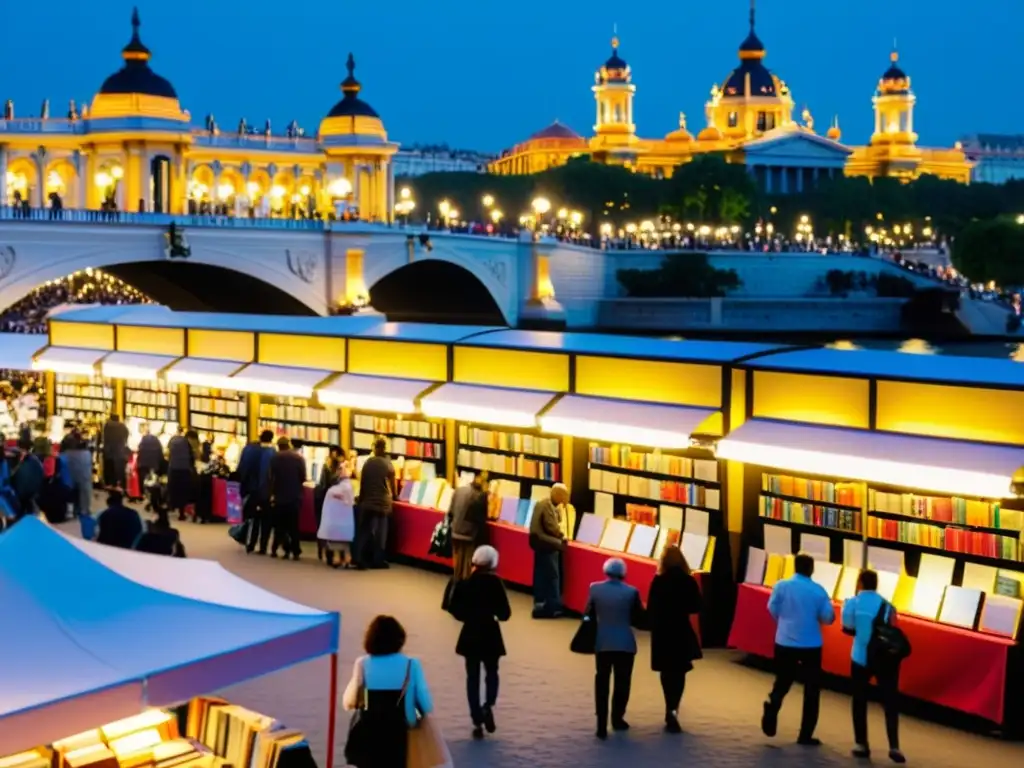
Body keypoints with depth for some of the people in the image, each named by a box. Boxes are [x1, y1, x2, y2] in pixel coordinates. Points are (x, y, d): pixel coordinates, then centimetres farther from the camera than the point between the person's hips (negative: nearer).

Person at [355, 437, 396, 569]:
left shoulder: (367, 463, 1)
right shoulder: (388, 465, -4)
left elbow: (362, 483, 4)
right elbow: (392, 484, 7)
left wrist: (361, 499, 15)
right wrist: (394, 496, 26)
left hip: (367, 501, 2)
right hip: (383, 502, -2)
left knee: (364, 530, 6)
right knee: (380, 531, 4)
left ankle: (359, 559, -2)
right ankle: (377, 560, 5)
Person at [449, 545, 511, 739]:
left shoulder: (464, 584, -7)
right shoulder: (494, 582, -12)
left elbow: (455, 610, -6)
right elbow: (505, 613, -13)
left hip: (470, 634, 1)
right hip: (490, 634, -1)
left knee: (473, 677, 10)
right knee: (491, 673, 17)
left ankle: (477, 721, 6)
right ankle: (488, 706, -11)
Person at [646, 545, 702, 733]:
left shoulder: (658, 581, -9)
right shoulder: (689, 581, -6)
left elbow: (651, 608, -10)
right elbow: (696, 608, 0)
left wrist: (652, 626, 3)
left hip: (661, 632, 0)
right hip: (681, 632, 0)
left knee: (667, 672, 14)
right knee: (678, 673, 8)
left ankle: (671, 709, 20)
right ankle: (673, 709, -9)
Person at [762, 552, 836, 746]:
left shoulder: (782, 586, -7)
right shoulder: (818, 590, -8)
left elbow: (773, 610, 2)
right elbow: (828, 617, -4)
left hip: (785, 643, 2)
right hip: (811, 645, -2)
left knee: (782, 683, 19)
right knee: (811, 689, 7)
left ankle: (770, 720, -2)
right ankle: (805, 735, 6)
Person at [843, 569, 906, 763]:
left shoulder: (852, 603, -6)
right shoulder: (886, 605, 1)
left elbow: (848, 629, -4)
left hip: (861, 658, -1)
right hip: (885, 659, 1)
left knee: (860, 702, 12)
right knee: (890, 701, 4)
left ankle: (861, 744, 13)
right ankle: (894, 746, -4)